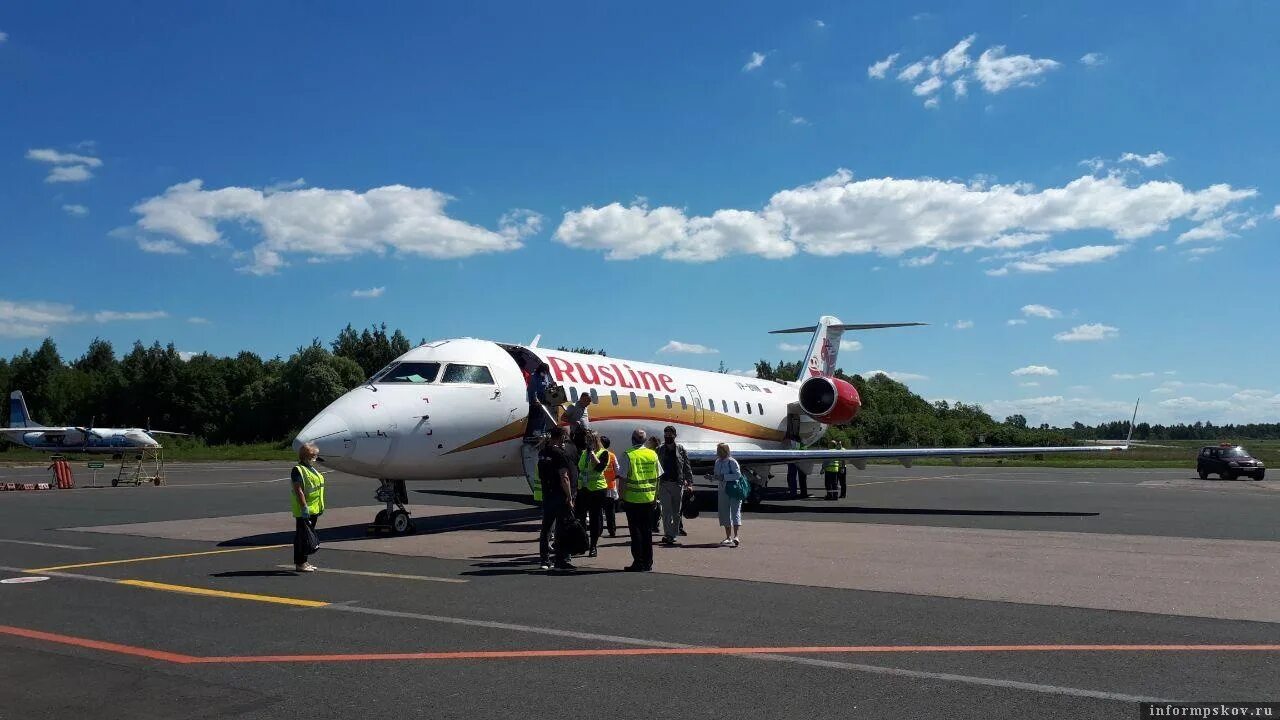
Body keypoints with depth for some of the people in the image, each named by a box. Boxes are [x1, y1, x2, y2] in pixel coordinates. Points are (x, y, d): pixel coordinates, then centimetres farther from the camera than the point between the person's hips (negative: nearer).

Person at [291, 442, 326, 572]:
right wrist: (304, 508, -23)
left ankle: (303, 562, 22)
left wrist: (321, 507, 20)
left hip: (313, 509, 9)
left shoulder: (312, 470, 17)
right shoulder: (298, 470, -12)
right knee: (302, 536, -3)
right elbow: (298, 490, -19)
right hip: (304, 511, -9)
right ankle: (300, 563, 2)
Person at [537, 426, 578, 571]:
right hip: (560, 496, -8)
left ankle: (545, 560, 16)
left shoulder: (542, 453, 8)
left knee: (546, 528, 12)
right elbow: (564, 478, -19)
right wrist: (569, 498, -17)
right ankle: (561, 560, 1)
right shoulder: (560, 454, -16)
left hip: (546, 495, 8)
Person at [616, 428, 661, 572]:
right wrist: (655, 496, 17)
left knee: (635, 531, 2)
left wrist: (622, 497, -2)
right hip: (649, 498, 4)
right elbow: (657, 478, 10)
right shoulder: (653, 455, 5)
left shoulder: (627, 456, -10)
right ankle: (648, 563, 17)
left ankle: (638, 563, 3)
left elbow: (622, 479, -11)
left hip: (632, 499, -4)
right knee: (646, 530, 13)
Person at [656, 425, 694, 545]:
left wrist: (689, 483, -1)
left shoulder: (681, 449, 6)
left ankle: (673, 534, 16)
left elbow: (687, 467, 6)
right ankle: (668, 534, -12)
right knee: (666, 511, -8)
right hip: (664, 484, -1)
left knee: (676, 512, 7)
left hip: (678, 484, 1)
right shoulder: (659, 450, 6)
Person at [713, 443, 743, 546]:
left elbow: (738, 475, -19)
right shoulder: (718, 462, 11)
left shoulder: (732, 462, -12)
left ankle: (735, 536, -13)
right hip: (723, 490, 7)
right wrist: (712, 476, -1)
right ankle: (728, 537, 17)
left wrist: (724, 477, -23)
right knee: (724, 513, 8)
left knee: (735, 512, -10)